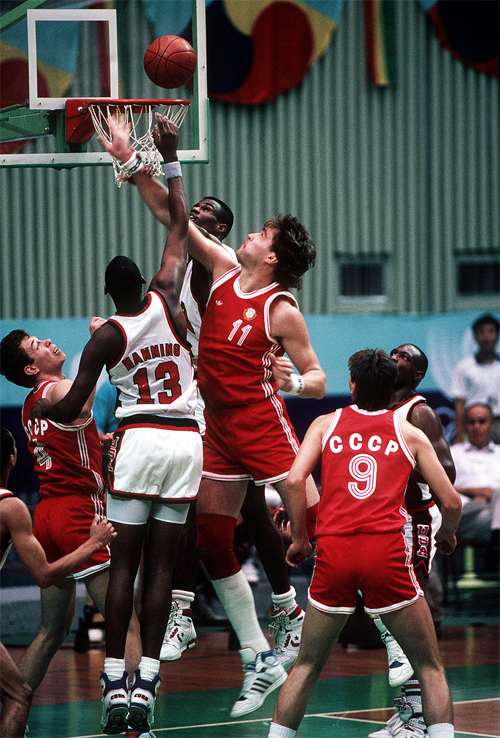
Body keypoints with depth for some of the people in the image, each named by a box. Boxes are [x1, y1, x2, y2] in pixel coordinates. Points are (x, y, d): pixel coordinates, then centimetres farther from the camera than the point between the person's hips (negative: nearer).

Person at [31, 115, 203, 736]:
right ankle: (145, 685, -4)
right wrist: (170, 159, 21)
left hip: (138, 441, -3)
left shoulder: (107, 336, -3)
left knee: (124, 563, 0)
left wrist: (38, 409, 17)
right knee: (162, 565, 2)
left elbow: (69, 410, -5)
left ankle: (114, 684, -6)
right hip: (185, 441, 3)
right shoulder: (166, 300, 4)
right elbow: (179, 229, 16)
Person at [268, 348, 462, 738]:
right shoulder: (410, 433, 15)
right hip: (387, 553, -1)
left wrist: (299, 538, 15)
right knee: (431, 670, 9)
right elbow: (451, 501, 10)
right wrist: (447, 535, 31)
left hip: (333, 551, 1)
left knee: (306, 668, 17)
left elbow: (294, 480, 2)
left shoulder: (327, 424, 16)